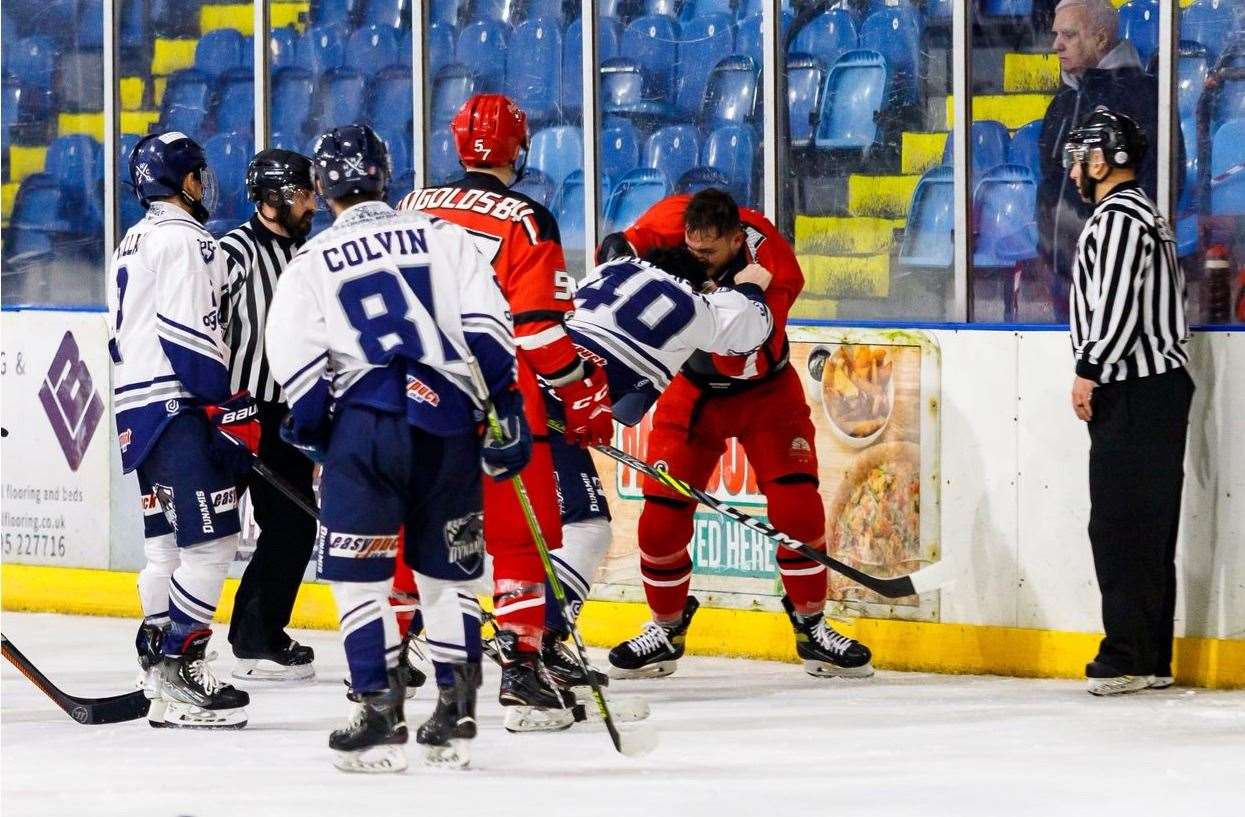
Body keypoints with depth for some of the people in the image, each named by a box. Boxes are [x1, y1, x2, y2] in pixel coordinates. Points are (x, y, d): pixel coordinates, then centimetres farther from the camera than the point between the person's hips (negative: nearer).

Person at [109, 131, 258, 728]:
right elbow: (190, 335, -19)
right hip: (179, 410, -10)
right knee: (211, 540, -11)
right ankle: (176, 665, -16)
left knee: (168, 542, 12)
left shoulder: (130, 246, 20)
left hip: (137, 407, 10)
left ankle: (162, 677, 13)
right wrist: (232, 410, -16)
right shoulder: (185, 241, -11)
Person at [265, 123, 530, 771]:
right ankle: (455, 717, 11)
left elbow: (297, 367, 2)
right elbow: (486, 330, 4)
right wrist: (506, 413, 7)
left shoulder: (310, 263, 9)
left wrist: (313, 435, 12)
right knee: (447, 572, 13)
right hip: (449, 418, 2)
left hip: (365, 421, -2)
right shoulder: (442, 236, 12)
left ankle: (379, 715, -3)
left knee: (358, 574, 5)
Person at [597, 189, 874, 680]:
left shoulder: (773, 268, -31)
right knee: (663, 513, -4)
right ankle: (665, 630, 16)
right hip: (692, 387, 2)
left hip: (762, 388, -2)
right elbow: (621, 246, -5)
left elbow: (748, 364, -35)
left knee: (796, 504, -13)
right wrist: (619, 254, -27)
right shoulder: (673, 221, -22)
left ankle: (811, 629, 2)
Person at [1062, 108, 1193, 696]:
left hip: (1135, 395, -11)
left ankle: (1127, 657, -13)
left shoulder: (1119, 216, -12)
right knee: (1147, 528, 10)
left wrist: (1089, 371, -14)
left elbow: (1117, 306, -20)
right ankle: (1150, 659, 12)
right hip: (1160, 383, 11)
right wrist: (1098, 371, 22)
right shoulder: (1141, 214, 22)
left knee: (1121, 525, -11)